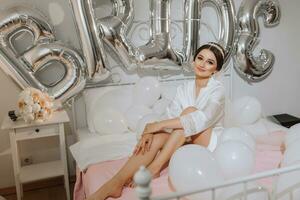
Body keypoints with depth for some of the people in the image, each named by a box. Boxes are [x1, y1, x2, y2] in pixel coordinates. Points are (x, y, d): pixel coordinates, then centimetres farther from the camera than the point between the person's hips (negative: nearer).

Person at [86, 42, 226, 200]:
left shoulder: (217, 89, -13)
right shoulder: (184, 88, 4)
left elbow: (202, 120, -31)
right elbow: (170, 117, -7)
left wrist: (159, 125, -31)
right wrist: (150, 131, -29)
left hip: (209, 142, -4)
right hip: (186, 141, 4)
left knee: (190, 110, -30)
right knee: (157, 139, -27)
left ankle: (154, 168, -31)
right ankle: (115, 184, -37)